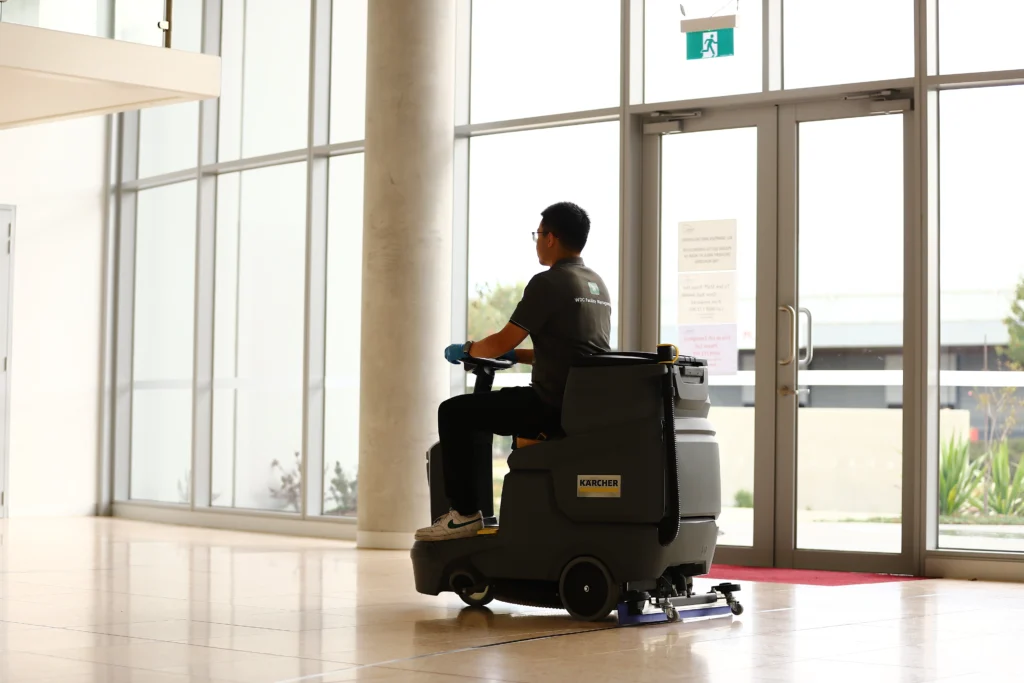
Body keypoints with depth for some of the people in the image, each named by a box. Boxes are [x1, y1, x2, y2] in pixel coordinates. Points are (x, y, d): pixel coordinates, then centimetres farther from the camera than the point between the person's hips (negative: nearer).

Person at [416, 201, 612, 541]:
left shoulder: (548, 283, -12)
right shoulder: (597, 284, 16)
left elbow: (503, 342, -10)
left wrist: (465, 350, 9)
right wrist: (515, 356, 28)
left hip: (555, 405, -9)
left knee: (453, 413, -1)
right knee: (523, 409, 38)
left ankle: (464, 513, -1)